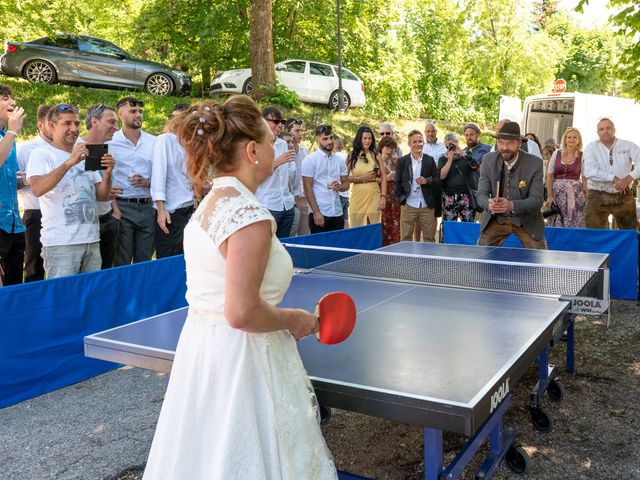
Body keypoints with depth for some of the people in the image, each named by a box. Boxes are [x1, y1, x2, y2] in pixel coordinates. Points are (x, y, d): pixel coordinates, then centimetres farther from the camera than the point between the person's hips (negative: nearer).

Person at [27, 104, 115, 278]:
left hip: (92, 240, 5)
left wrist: (107, 173, -7)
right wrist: (69, 163, -27)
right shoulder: (41, 154, -1)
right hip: (60, 243, -5)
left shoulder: (86, 156, 16)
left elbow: (102, 196, 13)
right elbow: (37, 189, -19)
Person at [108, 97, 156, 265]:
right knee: (121, 264, 2)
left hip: (147, 207, 3)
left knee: (144, 263, 10)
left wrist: (148, 182, -7)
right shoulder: (110, 141, 1)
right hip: (122, 206, -3)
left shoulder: (153, 142, 11)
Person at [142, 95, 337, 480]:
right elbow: (242, 313, -26)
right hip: (240, 358, -9)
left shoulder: (208, 205, 7)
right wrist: (294, 320, -10)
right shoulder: (251, 216, -22)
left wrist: (280, 316, 16)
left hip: (201, 347, 9)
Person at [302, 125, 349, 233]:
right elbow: (308, 188, -8)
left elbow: (346, 184, 15)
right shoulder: (309, 160, -4)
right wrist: (316, 212, -14)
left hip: (337, 213, 5)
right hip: (319, 214, -5)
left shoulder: (340, 160, 11)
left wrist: (340, 186, -10)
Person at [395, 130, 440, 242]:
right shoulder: (402, 161, 4)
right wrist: (400, 198, -3)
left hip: (427, 206, 1)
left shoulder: (430, 160, 7)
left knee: (429, 238, 6)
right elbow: (398, 182, 5)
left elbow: (438, 179, 7)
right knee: (406, 239, 3)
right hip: (408, 205, -1)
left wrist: (427, 180, -12)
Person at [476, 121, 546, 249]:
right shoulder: (488, 160, -9)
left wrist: (512, 205, -36)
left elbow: (537, 200, -17)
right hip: (496, 219, 1)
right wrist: (489, 204, -33)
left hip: (527, 220, -1)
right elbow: (481, 195, -8)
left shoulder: (535, 163, -16)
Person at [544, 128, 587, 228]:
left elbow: (585, 179, 2)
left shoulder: (582, 156, 2)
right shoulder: (557, 154, 5)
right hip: (557, 193, 1)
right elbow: (549, 176, 4)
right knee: (556, 226, 2)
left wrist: (586, 197, -7)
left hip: (575, 195, -1)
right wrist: (549, 196, -4)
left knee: (574, 226, -3)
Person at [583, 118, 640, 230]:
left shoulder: (628, 146, 4)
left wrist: (629, 178, -25)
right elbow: (589, 172, -15)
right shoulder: (591, 147, 0)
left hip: (623, 196, 2)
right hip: (598, 196, -2)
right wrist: (614, 178, -20)